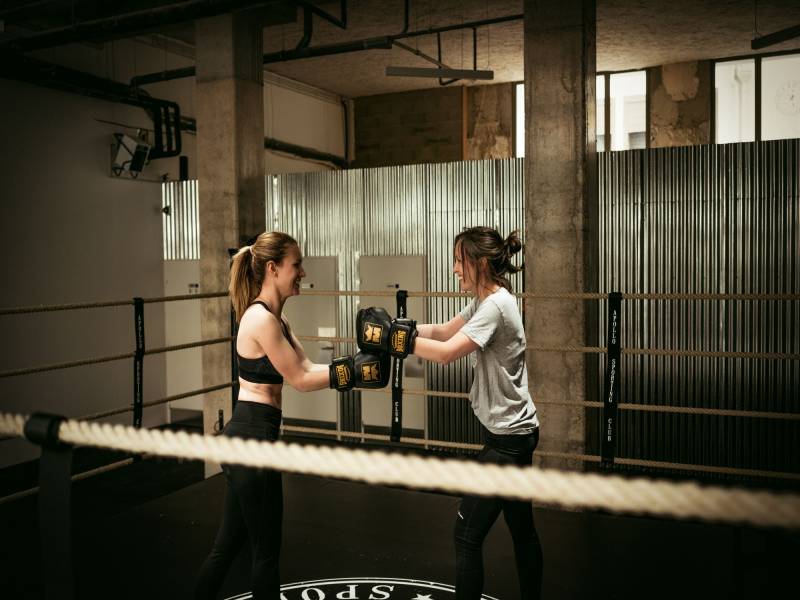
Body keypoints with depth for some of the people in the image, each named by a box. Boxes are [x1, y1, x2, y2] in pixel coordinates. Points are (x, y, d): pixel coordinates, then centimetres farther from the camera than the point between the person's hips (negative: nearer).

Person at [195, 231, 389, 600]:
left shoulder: (272, 318, 13)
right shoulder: (262, 318, -18)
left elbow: (306, 367, 9)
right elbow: (300, 379, -14)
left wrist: (359, 362, 0)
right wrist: (354, 372, -8)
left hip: (245, 437, 10)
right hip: (253, 439, -10)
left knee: (228, 544, 19)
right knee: (266, 551, 6)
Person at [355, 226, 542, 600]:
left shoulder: (495, 306, -22)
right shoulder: (486, 302, 9)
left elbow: (447, 352, -30)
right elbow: (445, 331, 10)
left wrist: (393, 337, -23)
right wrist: (397, 327, -5)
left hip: (507, 437, -10)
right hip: (515, 432, 10)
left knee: (468, 534, -1)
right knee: (522, 529, 20)